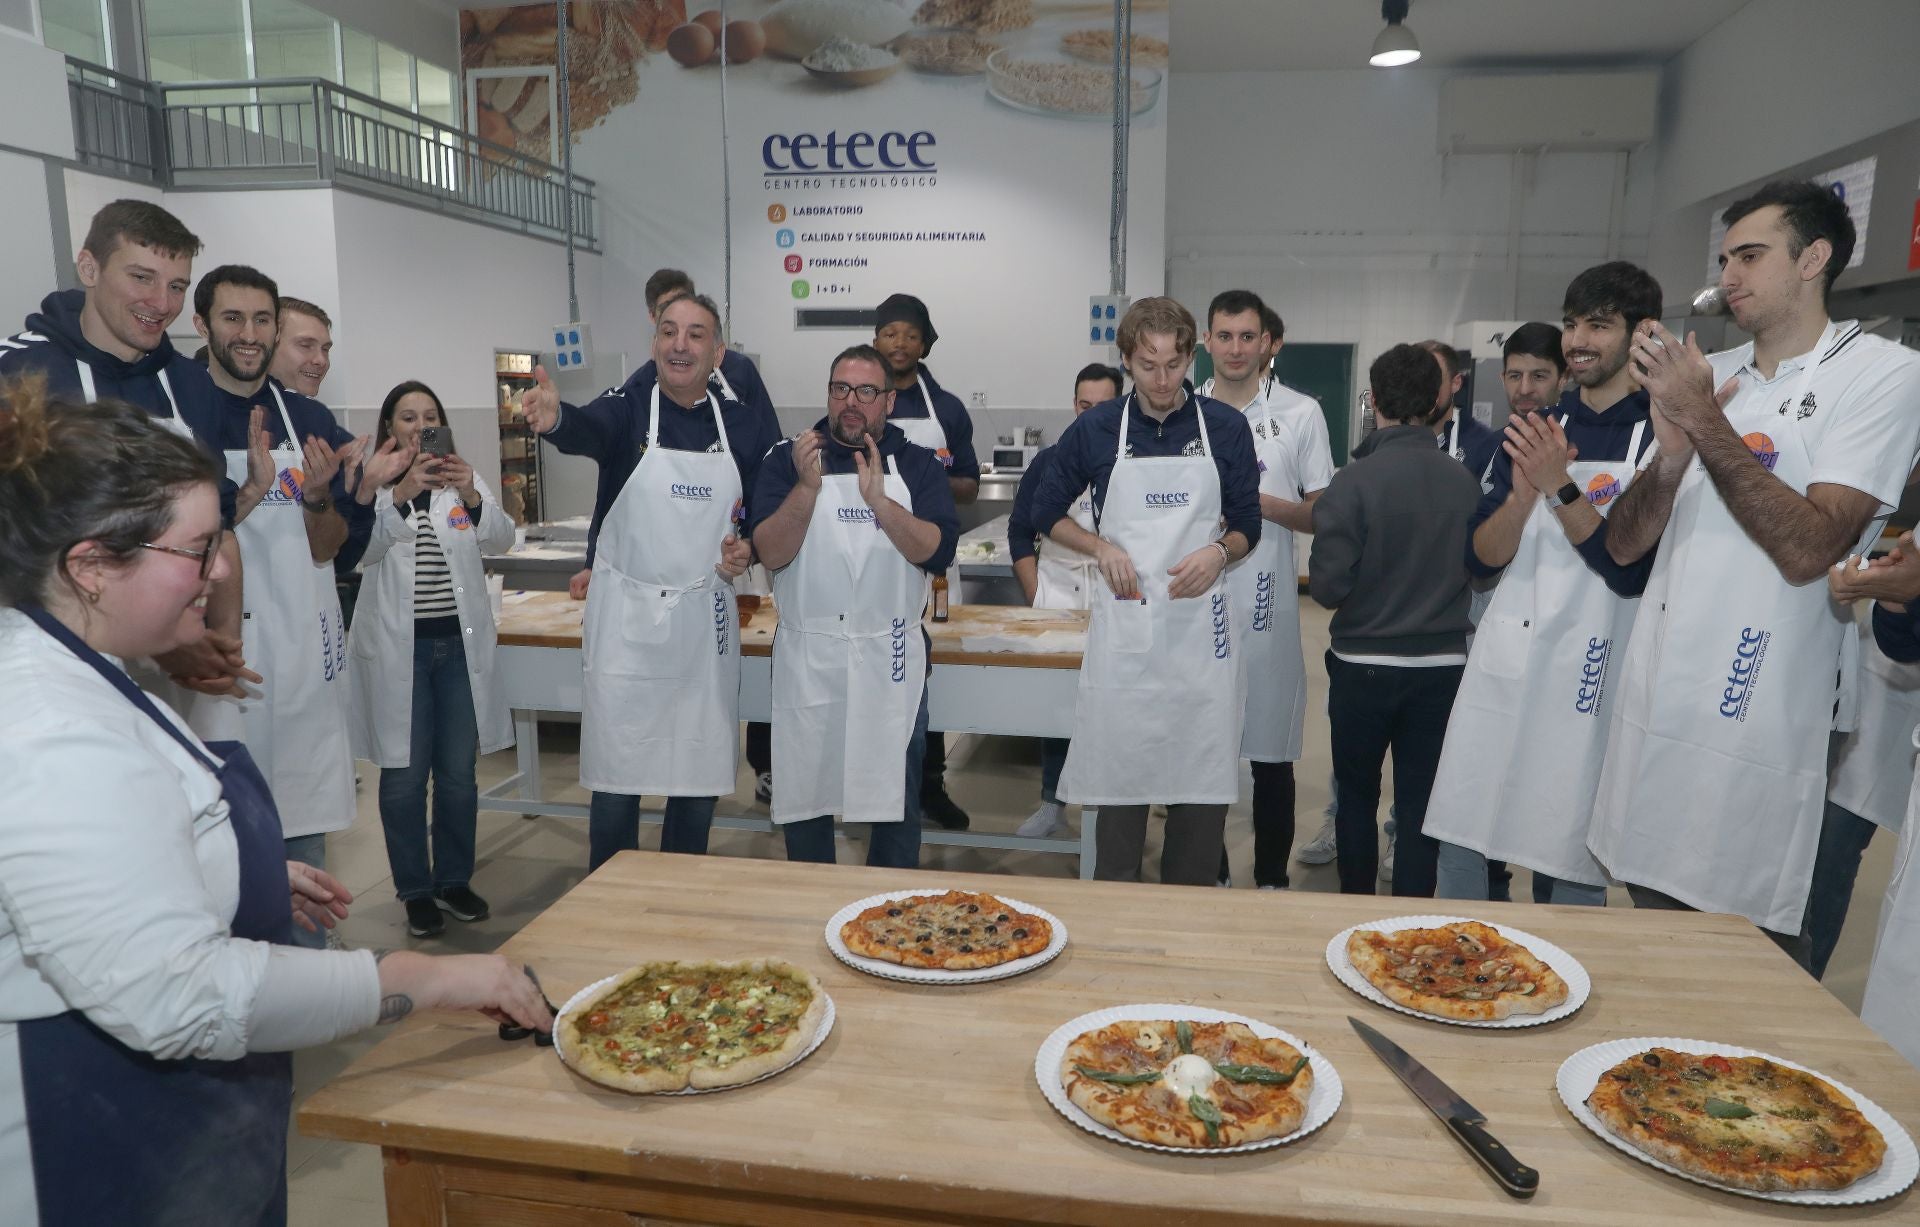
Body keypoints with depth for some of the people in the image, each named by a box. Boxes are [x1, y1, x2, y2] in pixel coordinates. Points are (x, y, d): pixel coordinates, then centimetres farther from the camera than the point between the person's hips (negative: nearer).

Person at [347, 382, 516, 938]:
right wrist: (400, 495, -31)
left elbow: (501, 539, -5)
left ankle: (454, 880, 24)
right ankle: (415, 890, 17)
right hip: (398, 647, -2)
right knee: (404, 774, 4)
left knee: (459, 771, 9)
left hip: (459, 644, 3)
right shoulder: (374, 486, 2)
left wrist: (472, 496, -24)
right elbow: (367, 547, -16)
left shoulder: (465, 480, 10)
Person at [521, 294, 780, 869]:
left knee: (701, 777, 11)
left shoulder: (747, 425, 3)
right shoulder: (628, 408, -5)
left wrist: (748, 547, -9)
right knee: (616, 781, 4)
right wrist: (556, 418, -52)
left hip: (707, 621, 3)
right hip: (627, 619, -2)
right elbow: (589, 428, -28)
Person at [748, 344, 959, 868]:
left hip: (890, 663, 0)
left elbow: (938, 552, -11)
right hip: (806, 661, 0)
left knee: (896, 805, 9)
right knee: (803, 802, 11)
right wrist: (808, 486, -22)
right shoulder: (787, 459, 2)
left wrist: (878, 500, -23)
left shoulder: (919, 464, 3)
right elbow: (770, 553, -9)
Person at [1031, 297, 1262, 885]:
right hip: (1123, 628, -1)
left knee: (1204, 785, 7)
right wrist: (1101, 548, -5)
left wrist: (1218, 552, -12)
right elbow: (1047, 512, 13)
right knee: (1120, 780, 5)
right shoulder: (1094, 430, 2)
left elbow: (1248, 527, 10)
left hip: (1201, 626, 1)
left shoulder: (1227, 427, 3)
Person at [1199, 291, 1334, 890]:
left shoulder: (1300, 413, 3)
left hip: (1265, 608, -2)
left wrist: (1262, 504, -14)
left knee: (1271, 753, 5)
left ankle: (1271, 880, 20)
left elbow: (1324, 515, 2)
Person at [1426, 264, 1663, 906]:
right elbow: (1481, 558, 4)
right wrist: (1522, 493, -15)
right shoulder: (1532, 433, 11)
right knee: (1460, 838, 9)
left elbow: (1631, 570, -12)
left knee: (1569, 869, 6)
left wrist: (1561, 486, -21)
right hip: (1499, 663, 4)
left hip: (1587, 680, -4)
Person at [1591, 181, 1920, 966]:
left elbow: (1807, 549, -16)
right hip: (1653, 704, 5)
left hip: (1755, 719, -5)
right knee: (1653, 934, 14)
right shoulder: (1706, 376, 11)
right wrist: (1671, 453, -12)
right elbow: (1623, 545, 6)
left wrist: (1706, 422, -15)